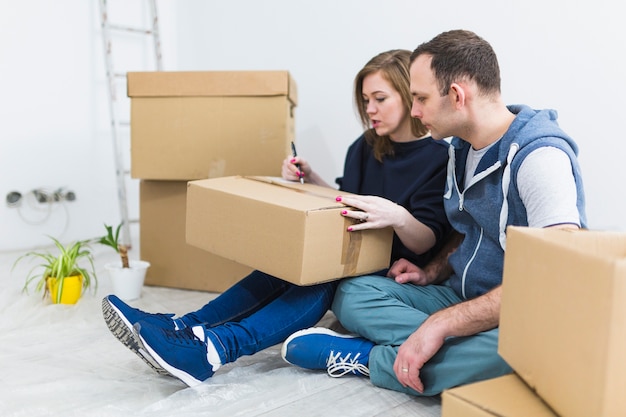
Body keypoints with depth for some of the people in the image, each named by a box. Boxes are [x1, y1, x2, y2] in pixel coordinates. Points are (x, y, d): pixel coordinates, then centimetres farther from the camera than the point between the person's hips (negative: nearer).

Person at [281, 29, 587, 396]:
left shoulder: (539, 156, -22)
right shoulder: (461, 147, 6)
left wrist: (441, 323, -31)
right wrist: (433, 272, 1)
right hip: (462, 295, 7)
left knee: (511, 349, -41)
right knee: (352, 293, -7)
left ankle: (371, 358, -19)